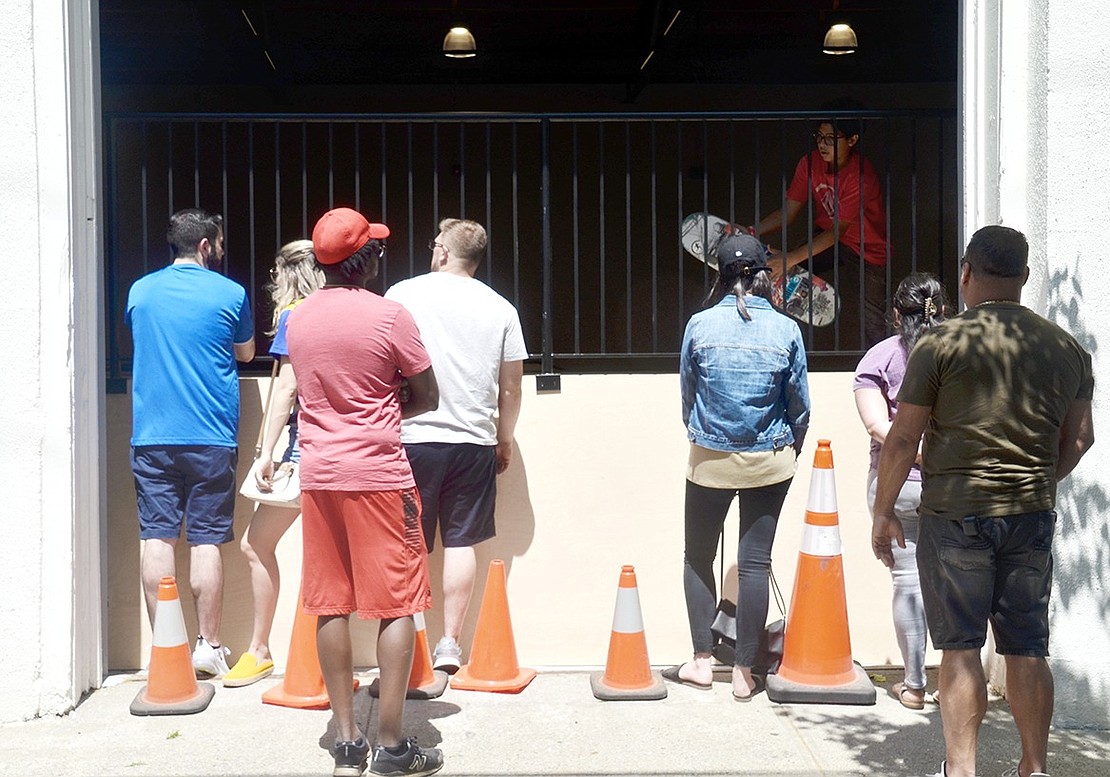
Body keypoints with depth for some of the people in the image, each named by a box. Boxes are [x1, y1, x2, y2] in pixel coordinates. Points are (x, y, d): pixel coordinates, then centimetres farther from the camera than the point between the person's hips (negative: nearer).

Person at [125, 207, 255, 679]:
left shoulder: (140, 291, 7)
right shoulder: (229, 294, -2)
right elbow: (246, 353, 13)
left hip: (151, 436, 2)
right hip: (210, 438, -2)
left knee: (157, 539, 4)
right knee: (206, 541, 2)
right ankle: (209, 648, 7)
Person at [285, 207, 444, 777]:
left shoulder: (297, 318, 6)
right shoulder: (388, 316, -10)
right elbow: (427, 398, -3)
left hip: (319, 473, 6)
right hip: (379, 473, -5)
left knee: (331, 606, 9)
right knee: (396, 605, 2)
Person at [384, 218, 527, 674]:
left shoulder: (402, 294, -2)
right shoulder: (500, 308, 4)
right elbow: (511, 387, 6)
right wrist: (504, 440, 19)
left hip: (413, 437, -2)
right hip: (474, 441, 2)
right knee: (461, 542, 9)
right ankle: (449, 644, 11)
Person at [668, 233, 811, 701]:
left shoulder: (700, 325, -7)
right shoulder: (785, 330, -6)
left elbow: (687, 396, 3)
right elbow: (800, 406, 1)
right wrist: (790, 452, 18)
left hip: (709, 461, 0)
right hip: (769, 462, 1)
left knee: (698, 557, 14)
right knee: (755, 562, 6)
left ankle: (702, 661, 16)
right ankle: (744, 672, 11)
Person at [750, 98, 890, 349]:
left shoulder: (861, 175, -30)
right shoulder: (810, 163, -11)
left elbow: (837, 230, -33)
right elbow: (788, 212, -7)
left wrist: (790, 259, -41)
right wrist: (751, 233, -24)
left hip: (867, 247, -6)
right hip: (827, 237, 6)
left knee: (873, 323, -11)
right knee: (775, 272, -11)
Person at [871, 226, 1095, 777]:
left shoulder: (942, 343, -8)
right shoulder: (1067, 348, 7)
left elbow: (902, 439, -7)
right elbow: (1079, 439, 15)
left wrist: (883, 511, 2)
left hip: (955, 513, -4)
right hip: (1032, 518, 4)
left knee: (960, 647, 2)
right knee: (1027, 648, 11)